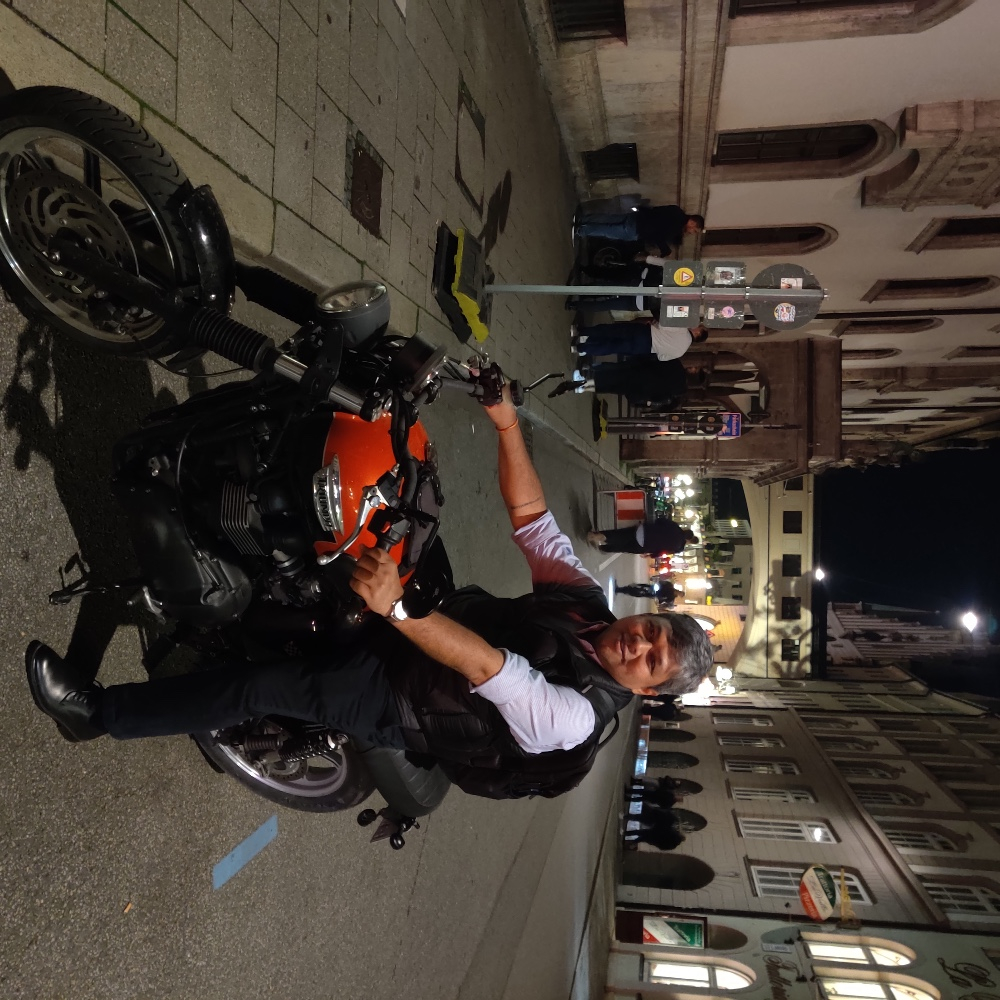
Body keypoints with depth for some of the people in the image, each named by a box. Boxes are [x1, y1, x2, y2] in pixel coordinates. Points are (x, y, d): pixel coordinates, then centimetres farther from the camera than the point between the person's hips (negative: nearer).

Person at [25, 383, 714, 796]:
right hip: (414, 623, 7)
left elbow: (491, 668, -36)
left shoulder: (575, 715, -21)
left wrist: (397, 606, -47)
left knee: (261, 688, -19)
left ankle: (99, 712, 2)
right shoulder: (587, 598, -3)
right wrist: (506, 422, -22)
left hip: (396, 703, -6)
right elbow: (529, 516, -9)